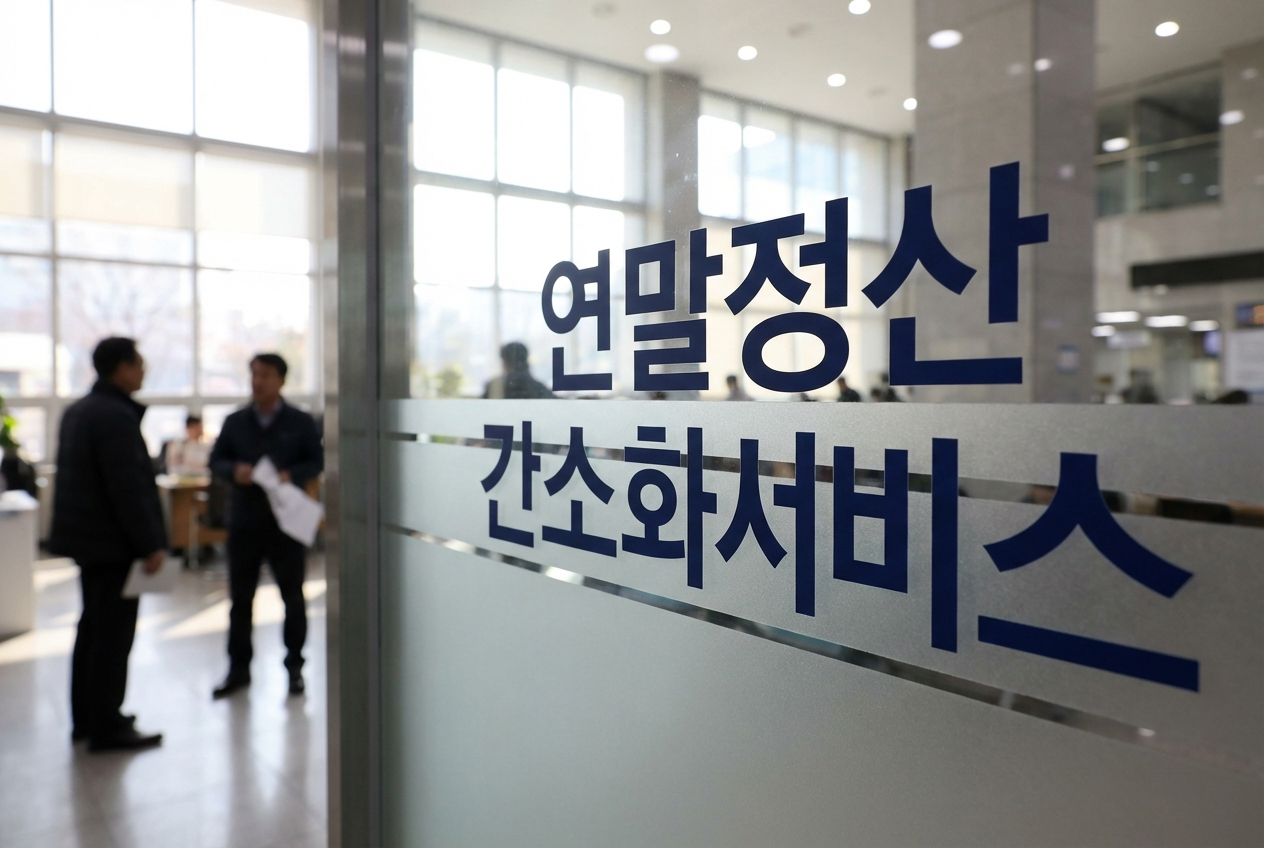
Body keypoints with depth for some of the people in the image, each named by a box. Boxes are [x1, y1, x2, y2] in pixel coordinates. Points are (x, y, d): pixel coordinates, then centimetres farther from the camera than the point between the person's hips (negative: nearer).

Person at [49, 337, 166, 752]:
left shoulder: (76, 411, 12)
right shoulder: (117, 415, -20)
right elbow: (129, 488, -24)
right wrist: (150, 545, -19)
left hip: (86, 536, 10)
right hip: (113, 542, -10)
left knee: (93, 626, 18)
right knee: (114, 634, -2)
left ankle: (86, 718, 28)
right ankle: (107, 727, 6)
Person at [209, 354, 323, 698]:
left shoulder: (301, 422, 0)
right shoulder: (235, 422, 8)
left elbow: (316, 461, 1)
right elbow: (215, 461, 9)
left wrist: (293, 475, -19)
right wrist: (234, 470, -12)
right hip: (244, 519, 2)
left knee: (293, 596, 6)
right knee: (240, 597, 8)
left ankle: (294, 666, 20)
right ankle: (238, 668, 21)